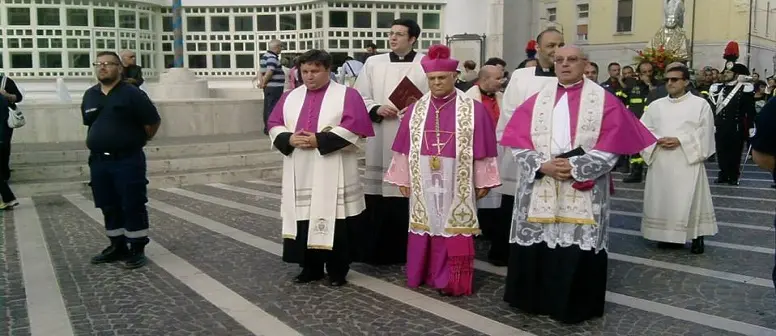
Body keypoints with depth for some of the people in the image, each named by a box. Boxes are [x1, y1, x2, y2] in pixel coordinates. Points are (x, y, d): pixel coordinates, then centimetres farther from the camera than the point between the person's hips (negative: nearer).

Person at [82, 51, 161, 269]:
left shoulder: (132, 94, -8)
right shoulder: (89, 95, 10)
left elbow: (153, 121, -4)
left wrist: (140, 140, 5)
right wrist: (98, 141, 15)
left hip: (127, 160, -6)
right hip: (98, 161, 6)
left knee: (133, 206, -1)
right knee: (109, 207, 13)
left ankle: (137, 249, 8)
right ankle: (117, 247, 25)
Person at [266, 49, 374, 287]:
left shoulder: (346, 95, -1)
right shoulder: (290, 97, 14)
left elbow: (354, 127, -13)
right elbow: (274, 125, 10)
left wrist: (319, 140, -17)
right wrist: (289, 139, -12)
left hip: (333, 176, -4)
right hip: (299, 175, 5)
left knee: (335, 224, 0)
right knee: (303, 221, 9)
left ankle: (337, 271, 14)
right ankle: (310, 268, 22)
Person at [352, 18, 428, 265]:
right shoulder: (373, 63, 10)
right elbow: (359, 97, 8)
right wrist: (377, 109, -9)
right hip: (380, 141, 2)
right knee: (379, 197, 2)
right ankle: (378, 250, 15)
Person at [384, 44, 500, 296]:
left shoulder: (473, 109, -2)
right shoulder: (415, 110, 6)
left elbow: (483, 148, -1)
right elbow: (405, 147, 8)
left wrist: (483, 181, -2)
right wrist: (402, 179, 7)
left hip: (456, 184, -2)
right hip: (423, 182, 3)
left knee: (452, 227, 0)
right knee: (426, 225, 9)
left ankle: (451, 280, 10)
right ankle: (424, 274, 23)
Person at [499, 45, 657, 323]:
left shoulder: (604, 101, 3)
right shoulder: (536, 100, 9)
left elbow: (611, 147, -5)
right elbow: (518, 141, 2)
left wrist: (576, 167, -15)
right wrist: (543, 165, -13)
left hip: (583, 193, -2)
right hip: (538, 191, 2)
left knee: (579, 248, 1)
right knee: (536, 246, 5)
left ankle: (575, 306, 18)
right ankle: (535, 299, 23)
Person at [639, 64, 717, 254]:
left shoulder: (700, 104, 2)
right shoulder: (656, 105, 11)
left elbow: (705, 133, -5)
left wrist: (680, 141, -16)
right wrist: (657, 140, -11)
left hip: (688, 161, -3)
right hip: (660, 162, 4)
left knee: (690, 200, -1)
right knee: (662, 200, 6)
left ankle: (697, 237, 11)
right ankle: (669, 236, 18)